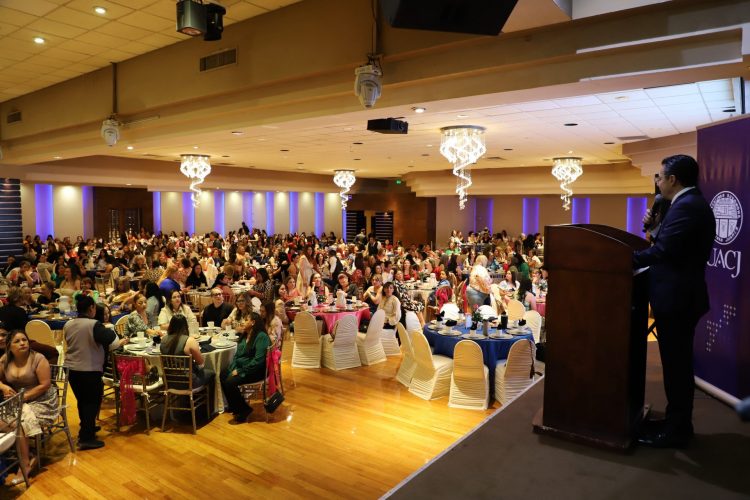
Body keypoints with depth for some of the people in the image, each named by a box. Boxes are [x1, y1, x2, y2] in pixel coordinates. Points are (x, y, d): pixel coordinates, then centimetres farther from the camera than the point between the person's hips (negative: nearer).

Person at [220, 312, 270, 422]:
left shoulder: (261, 337, -16)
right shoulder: (244, 335, 12)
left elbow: (258, 360, -22)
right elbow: (237, 354, 14)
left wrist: (240, 371, -20)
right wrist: (233, 368, -4)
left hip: (255, 371, -8)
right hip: (240, 367, 8)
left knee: (230, 382, -24)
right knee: (223, 376, -13)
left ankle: (244, 409, -2)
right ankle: (234, 406, 7)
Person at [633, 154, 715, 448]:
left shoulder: (686, 206, -18)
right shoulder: (692, 203, 15)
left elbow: (664, 250, -25)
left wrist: (627, 260, -15)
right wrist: (655, 225, 5)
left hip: (676, 298, -11)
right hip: (682, 295, 11)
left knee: (676, 365, 0)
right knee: (677, 364, 18)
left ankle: (676, 431, 12)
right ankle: (677, 422, 30)